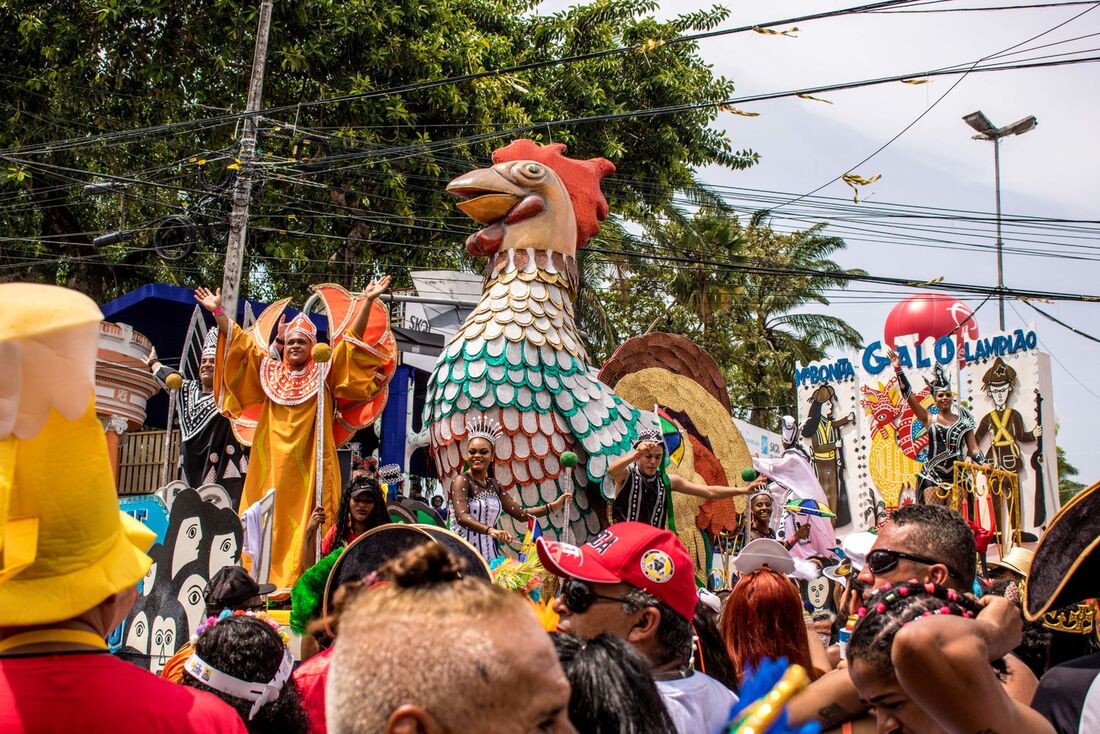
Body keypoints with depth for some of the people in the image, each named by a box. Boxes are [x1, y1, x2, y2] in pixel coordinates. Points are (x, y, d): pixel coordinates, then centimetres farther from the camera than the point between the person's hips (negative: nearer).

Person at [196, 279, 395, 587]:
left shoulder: (324, 372, 8)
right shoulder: (269, 371, 16)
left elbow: (351, 340, 1)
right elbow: (240, 342, 17)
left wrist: (367, 302, -6)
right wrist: (218, 311, 14)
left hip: (309, 461, -3)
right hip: (273, 461, 3)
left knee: (307, 522, -8)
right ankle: (265, 583, 1)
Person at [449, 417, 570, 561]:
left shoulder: (494, 485, 11)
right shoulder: (461, 481, -8)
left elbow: (521, 514, 11)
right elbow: (462, 517, -23)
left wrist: (553, 506, 0)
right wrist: (490, 530, -38)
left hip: (489, 555, 5)